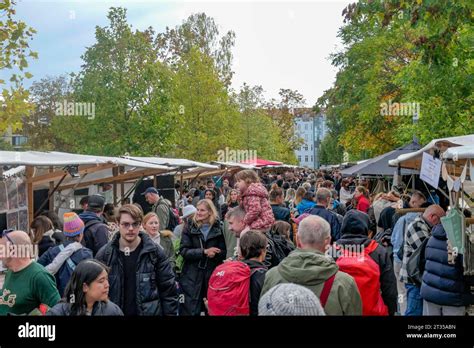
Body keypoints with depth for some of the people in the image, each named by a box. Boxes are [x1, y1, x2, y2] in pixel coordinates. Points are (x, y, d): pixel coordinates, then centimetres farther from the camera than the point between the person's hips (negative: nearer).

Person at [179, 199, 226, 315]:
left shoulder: (219, 229, 3)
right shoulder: (189, 229, 2)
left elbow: (224, 253, 3)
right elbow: (184, 251, -8)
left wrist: (215, 253, -18)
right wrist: (204, 251, -20)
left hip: (213, 275, 1)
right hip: (192, 276, -1)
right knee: (190, 310, -1)